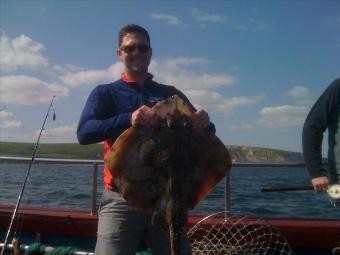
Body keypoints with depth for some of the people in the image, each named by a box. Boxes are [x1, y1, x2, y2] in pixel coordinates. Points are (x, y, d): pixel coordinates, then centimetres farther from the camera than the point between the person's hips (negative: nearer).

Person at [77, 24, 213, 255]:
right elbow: (84, 133, -9)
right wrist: (128, 118, -25)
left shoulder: (171, 94, 14)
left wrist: (204, 123, -16)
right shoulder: (105, 93, 8)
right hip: (121, 198, -2)